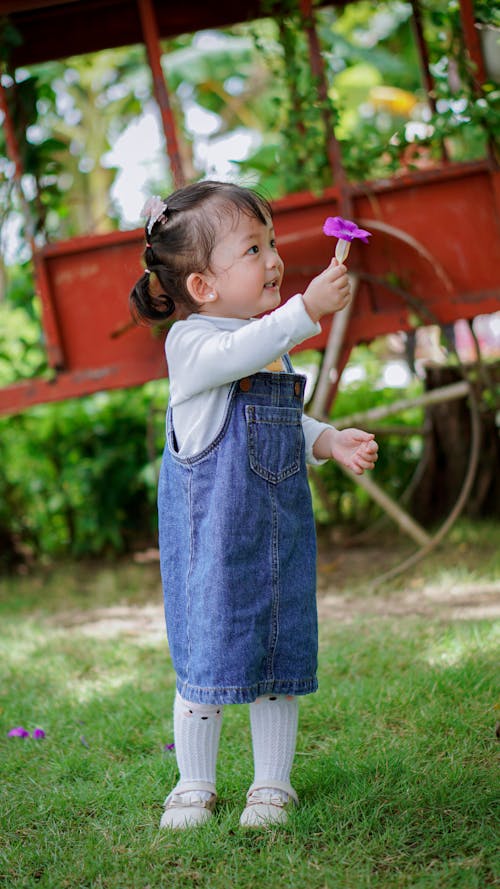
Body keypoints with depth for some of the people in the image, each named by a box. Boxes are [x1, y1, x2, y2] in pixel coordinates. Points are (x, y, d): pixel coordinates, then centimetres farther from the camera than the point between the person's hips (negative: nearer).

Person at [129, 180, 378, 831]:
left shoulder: (273, 348, 12)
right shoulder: (191, 344, -12)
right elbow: (237, 354, -35)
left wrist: (330, 442, 6)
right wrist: (307, 309, -43)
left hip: (280, 528, 7)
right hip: (213, 534, -6)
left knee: (281, 657, 9)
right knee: (208, 659, 0)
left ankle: (272, 784, 21)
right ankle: (195, 785, 17)